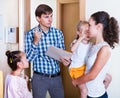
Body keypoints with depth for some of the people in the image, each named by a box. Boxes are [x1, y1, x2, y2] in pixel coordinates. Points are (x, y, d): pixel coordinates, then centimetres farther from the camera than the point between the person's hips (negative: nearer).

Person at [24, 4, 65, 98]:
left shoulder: (58, 33, 1)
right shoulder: (30, 34, -7)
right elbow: (29, 58, -9)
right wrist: (35, 42, -23)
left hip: (56, 77, 3)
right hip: (39, 78, -2)